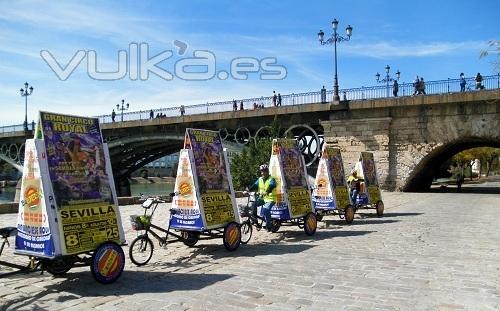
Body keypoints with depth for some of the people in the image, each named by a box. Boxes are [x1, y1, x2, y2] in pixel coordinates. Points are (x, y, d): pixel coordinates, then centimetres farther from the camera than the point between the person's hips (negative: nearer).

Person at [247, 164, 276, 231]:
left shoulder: (271, 179, -8)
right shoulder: (259, 179, 10)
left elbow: (271, 186, -27)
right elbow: (254, 185, -1)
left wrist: (266, 192, -46)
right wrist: (247, 190, -19)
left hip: (270, 199, -6)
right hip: (262, 198, 6)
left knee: (265, 209, -28)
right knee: (253, 204, -17)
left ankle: (269, 225, -12)